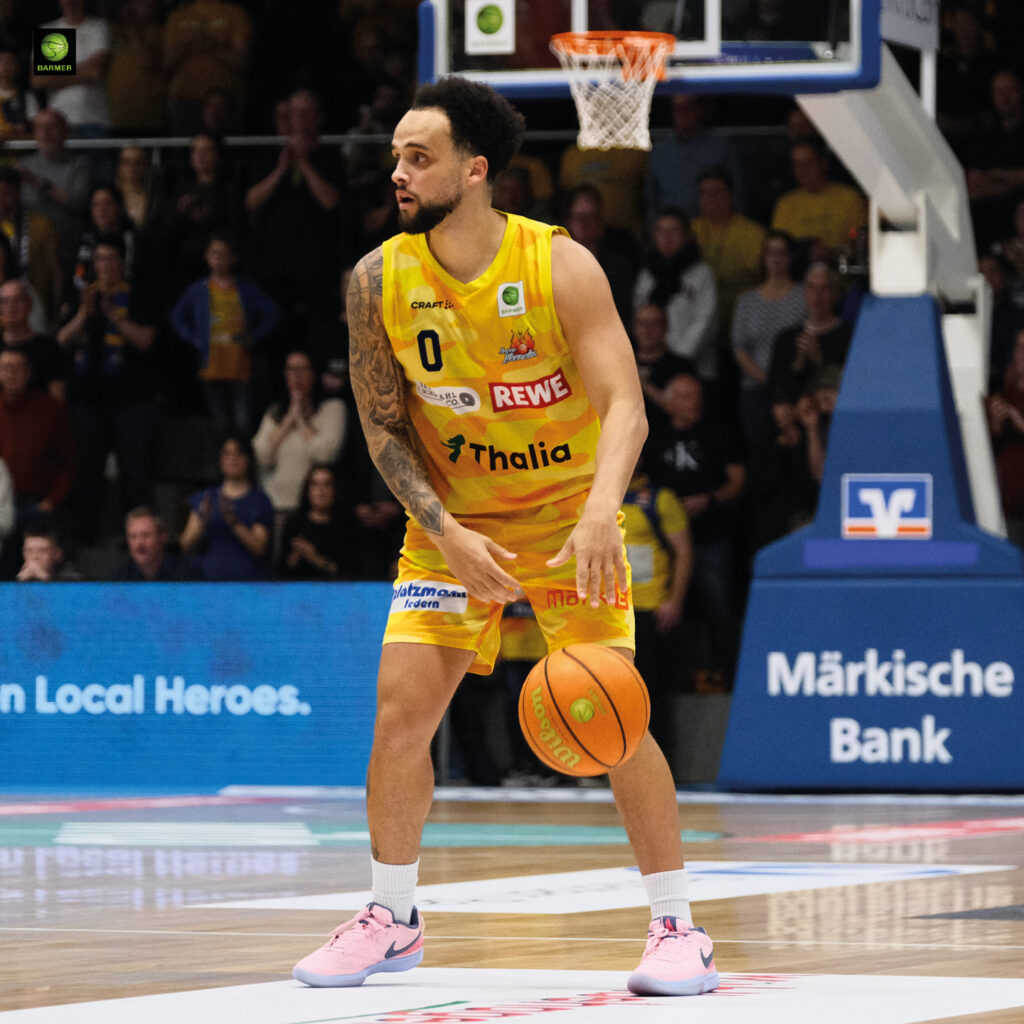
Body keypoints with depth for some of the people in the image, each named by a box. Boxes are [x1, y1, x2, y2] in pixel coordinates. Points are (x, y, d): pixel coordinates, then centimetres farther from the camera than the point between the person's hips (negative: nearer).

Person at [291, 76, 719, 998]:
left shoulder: (560, 265, -19)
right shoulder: (379, 281, -10)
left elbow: (624, 406, -25)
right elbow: (386, 427, -4)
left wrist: (600, 513, -43)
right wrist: (445, 531, -18)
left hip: (569, 518, -3)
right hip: (449, 520, 3)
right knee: (402, 704, -7)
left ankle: (676, 927, -2)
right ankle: (391, 921, 10)